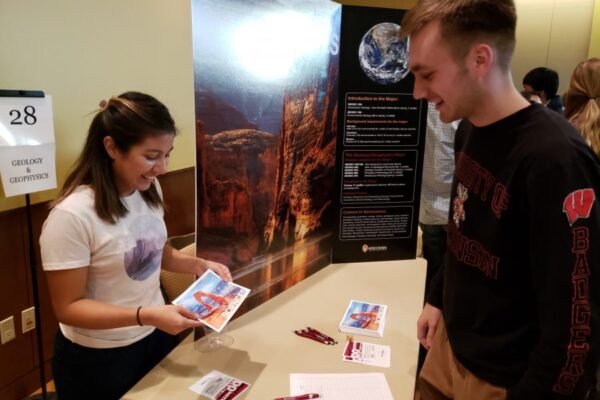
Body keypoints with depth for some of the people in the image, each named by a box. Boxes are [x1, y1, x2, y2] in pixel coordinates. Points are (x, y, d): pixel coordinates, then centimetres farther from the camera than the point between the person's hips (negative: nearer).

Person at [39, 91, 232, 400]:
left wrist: (199, 265, -7)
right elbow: (68, 308, -20)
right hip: (98, 357, -6)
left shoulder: (148, 189, -6)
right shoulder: (72, 215, -26)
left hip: (156, 335, 6)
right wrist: (146, 315, -32)